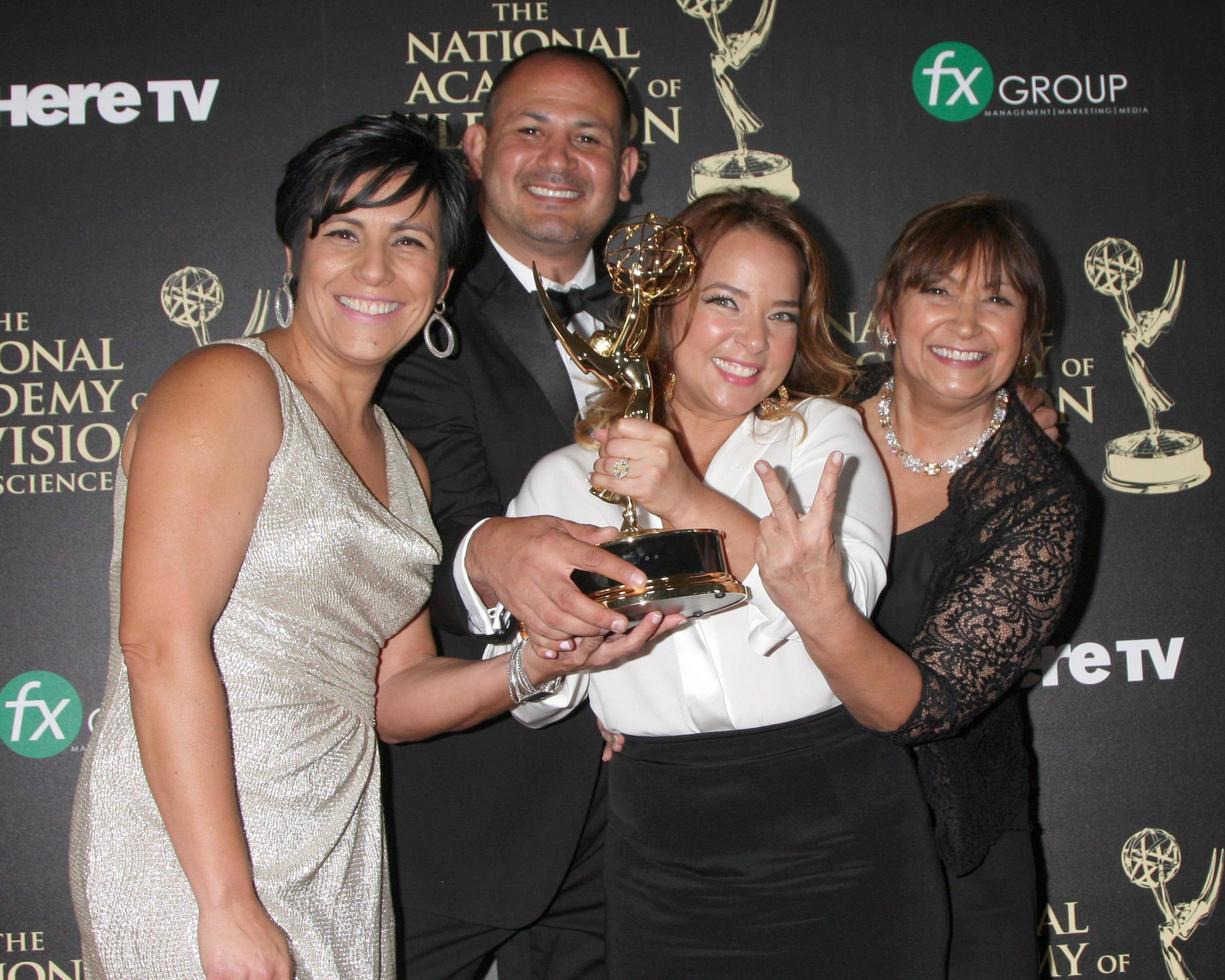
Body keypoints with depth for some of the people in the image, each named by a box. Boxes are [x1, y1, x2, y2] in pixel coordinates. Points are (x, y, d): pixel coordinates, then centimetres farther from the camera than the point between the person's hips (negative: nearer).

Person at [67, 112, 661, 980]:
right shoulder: (228, 388, -9)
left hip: (338, 863, 7)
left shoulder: (399, 459, 14)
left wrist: (538, 666, -4)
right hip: (194, 850, -7)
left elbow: (389, 693, 13)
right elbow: (161, 643, -18)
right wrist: (230, 904, -21)